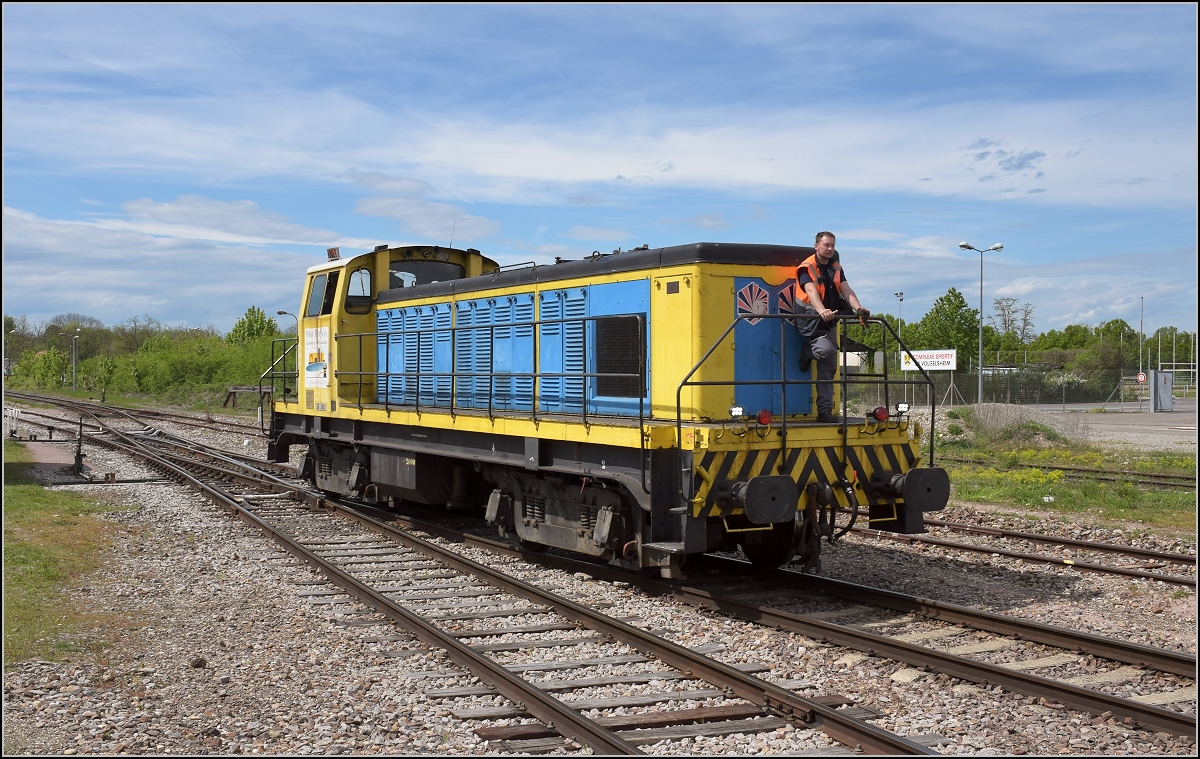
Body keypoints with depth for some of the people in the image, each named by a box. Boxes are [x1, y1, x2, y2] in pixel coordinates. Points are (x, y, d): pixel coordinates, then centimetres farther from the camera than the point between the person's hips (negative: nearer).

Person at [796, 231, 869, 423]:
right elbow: (811, 291, -27)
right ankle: (808, 351, 4)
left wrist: (858, 308, -22)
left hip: (830, 321, 7)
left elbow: (846, 290, -2)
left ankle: (824, 411, 8)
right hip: (811, 320, -7)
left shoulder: (836, 267, 11)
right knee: (825, 349, -32)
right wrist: (821, 310, -46)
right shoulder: (807, 268, -10)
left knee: (828, 368, 4)